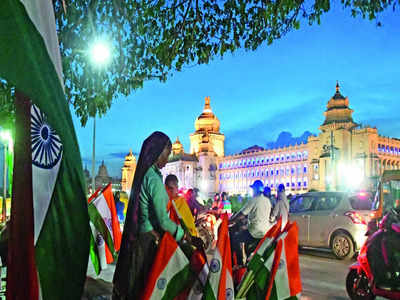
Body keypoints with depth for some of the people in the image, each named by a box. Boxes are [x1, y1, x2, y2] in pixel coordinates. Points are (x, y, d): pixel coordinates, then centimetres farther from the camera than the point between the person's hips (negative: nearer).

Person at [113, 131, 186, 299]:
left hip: (137, 234, 8)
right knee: (146, 282, 5)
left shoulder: (143, 174, 6)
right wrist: (181, 234, -7)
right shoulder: (154, 179, -21)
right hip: (149, 240, -8)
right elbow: (163, 220, -19)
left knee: (134, 279, 20)